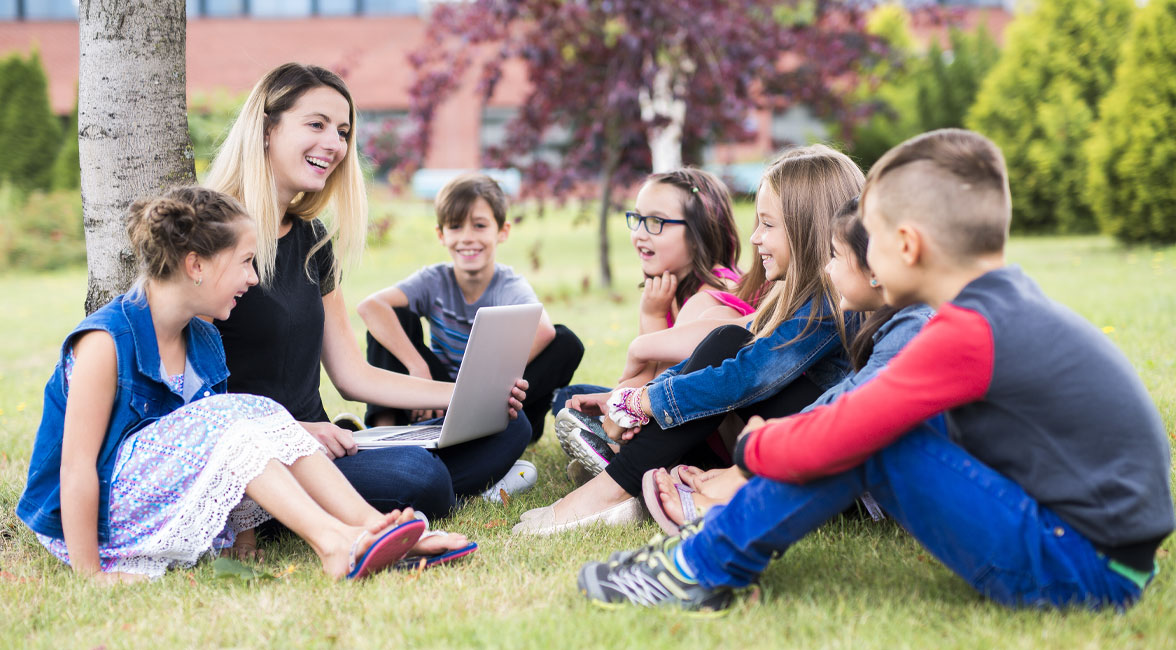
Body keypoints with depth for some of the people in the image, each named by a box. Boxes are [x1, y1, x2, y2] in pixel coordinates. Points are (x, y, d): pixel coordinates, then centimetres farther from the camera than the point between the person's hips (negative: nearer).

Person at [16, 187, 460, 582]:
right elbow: (77, 463, -21)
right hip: (99, 519, -8)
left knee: (272, 427, -8)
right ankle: (331, 542, -34)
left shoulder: (203, 341, 7)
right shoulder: (105, 342, -18)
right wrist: (89, 573, -22)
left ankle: (371, 525, -22)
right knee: (233, 418, -25)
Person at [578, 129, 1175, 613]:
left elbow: (830, 442, -19)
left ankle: (703, 569, -3)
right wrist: (781, 435, 15)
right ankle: (718, 534, 17)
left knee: (867, 440, -15)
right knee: (877, 414, 10)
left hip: (1079, 570, -10)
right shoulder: (1015, 301, 9)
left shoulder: (968, 333, -21)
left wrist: (753, 446, 1)